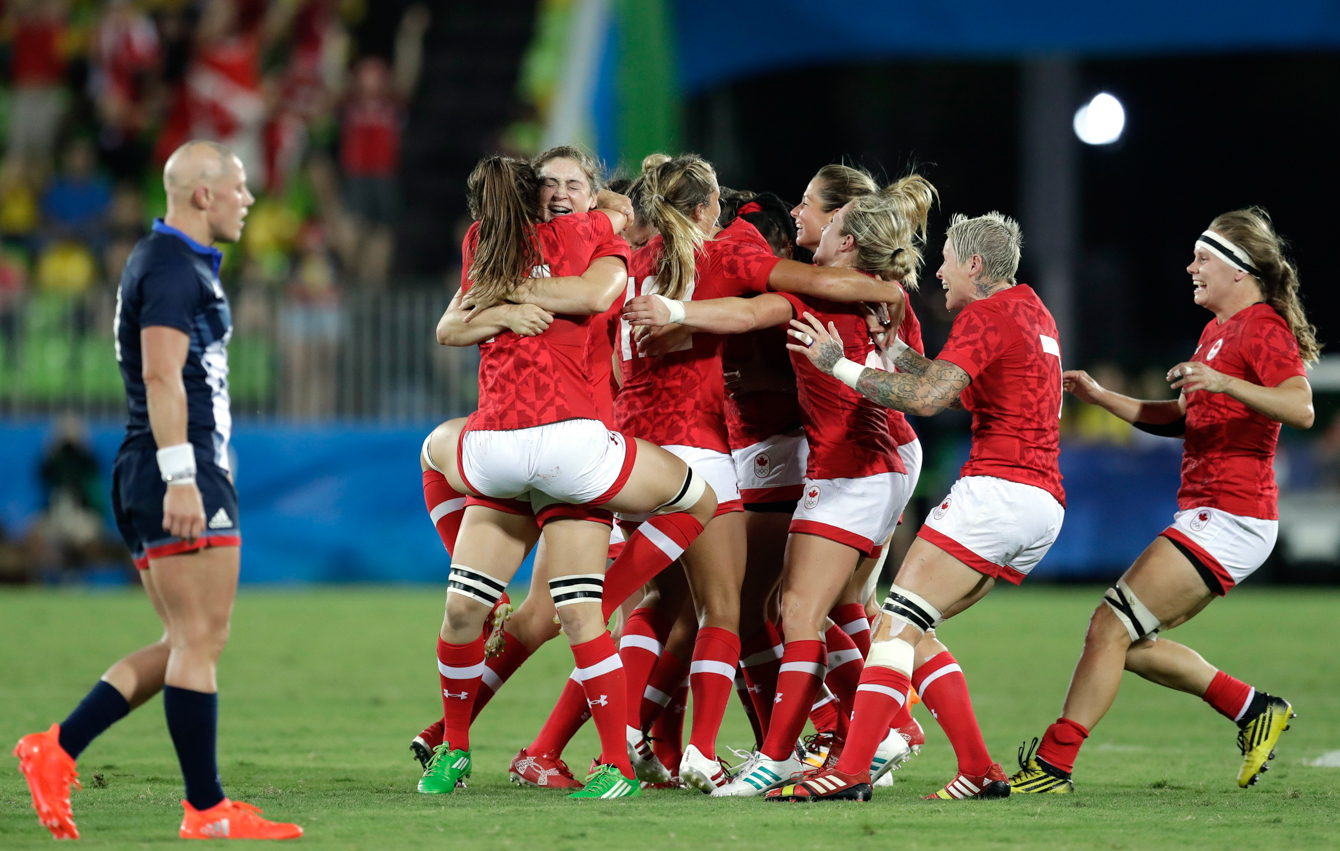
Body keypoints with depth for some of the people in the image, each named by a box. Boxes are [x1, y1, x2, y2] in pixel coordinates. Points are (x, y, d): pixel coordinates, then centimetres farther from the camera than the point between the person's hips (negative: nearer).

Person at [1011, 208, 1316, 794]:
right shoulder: (1218, 329, 19)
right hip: (1205, 516, 10)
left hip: (1228, 519, -10)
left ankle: (1052, 766, -11)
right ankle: (1253, 710, 17)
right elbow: (1183, 418, 30)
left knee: (1111, 626, -13)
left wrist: (1226, 383, -37)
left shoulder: (1263, 329, -10)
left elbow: (1301, 410, -25)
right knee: (1130, 643, 10)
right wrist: (1101, 398, 22)